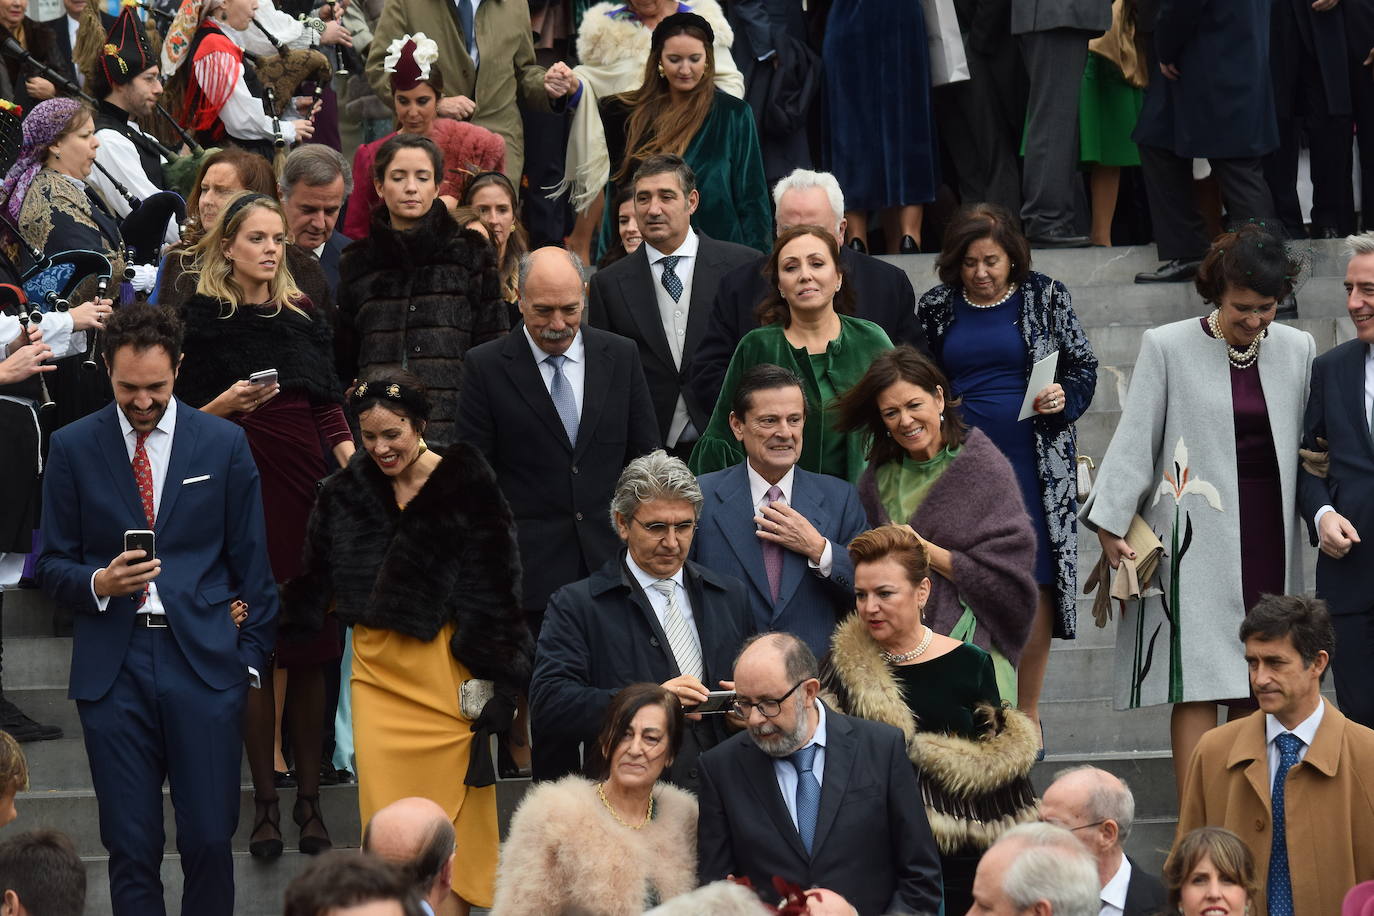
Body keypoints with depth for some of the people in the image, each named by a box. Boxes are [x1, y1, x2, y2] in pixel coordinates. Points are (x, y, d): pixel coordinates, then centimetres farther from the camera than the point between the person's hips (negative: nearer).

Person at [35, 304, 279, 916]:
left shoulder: (224, 443, 6)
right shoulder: (73, 448, 6)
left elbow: (252, 565, 9)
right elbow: (53, 566, 9)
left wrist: (252, 656, 3)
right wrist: (99, 584, -12)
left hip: (204, 660, 0)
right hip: (113, 666, 0)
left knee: (210, 841, -3)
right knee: (130, 847, 1)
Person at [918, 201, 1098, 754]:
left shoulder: (1045, 298, 3)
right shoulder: (938, 308, 7)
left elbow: (1084, 366, 7)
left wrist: (1065, 397, -12)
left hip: (1034, 462, -1)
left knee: (1034, 583, -1)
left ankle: (1027, 711, 9)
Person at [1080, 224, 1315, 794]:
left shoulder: (1296, 350, 9)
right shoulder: (1168, 348, -3)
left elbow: (1305, 447, 16)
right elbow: (1135, 440, -2)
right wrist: (1112, 526, -8)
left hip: (1267, 534, 4)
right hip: (1199, 537, -4)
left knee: (1257, 689, 4)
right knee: (1199, 687, -8)